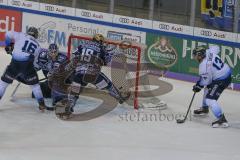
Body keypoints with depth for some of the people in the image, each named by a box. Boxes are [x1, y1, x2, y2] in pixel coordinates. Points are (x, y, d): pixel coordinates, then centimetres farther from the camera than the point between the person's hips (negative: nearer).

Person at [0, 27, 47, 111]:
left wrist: (8, 45, 16)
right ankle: (41, 103, 16)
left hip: (15, 63, -1)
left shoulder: (21, 36, 12)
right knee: (34, 84, 20)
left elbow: (8, 34, 3)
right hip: (27, 65, 1)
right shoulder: (37, 45, 20)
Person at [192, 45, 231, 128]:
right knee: (208, 89, 31)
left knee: (210, 99, -13)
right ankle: (204, 108, 52)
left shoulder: (204, 65, -24)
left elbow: (206, 81, -16)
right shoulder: (209, 52, -3)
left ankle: (221, 119, -20)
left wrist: (198, 86, 2)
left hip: (221, 80, -10)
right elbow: (216, 48, 21)